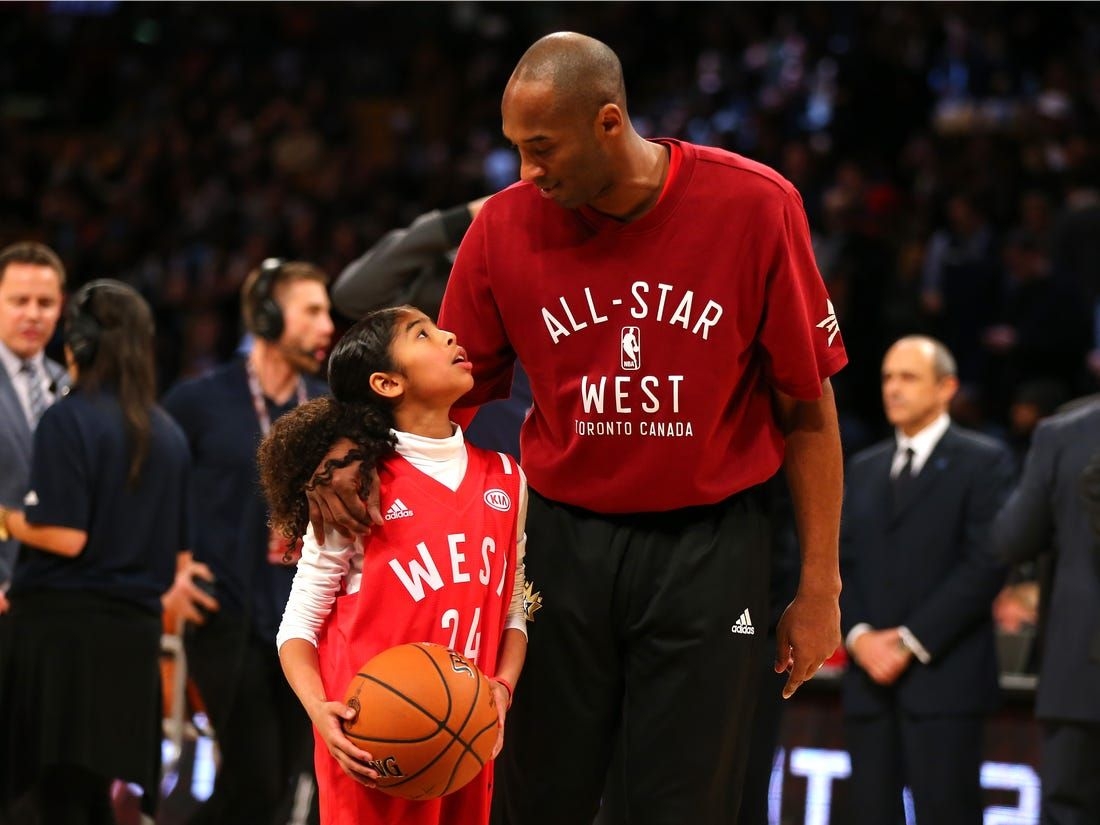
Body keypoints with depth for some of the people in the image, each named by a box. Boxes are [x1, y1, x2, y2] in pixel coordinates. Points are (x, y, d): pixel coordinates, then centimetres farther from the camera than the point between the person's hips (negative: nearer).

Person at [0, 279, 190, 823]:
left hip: (62, 625, -6)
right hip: (134, 632, 6)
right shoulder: (168, 434, 10)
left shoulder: (69, 419, -10)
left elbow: (65, 535, -17)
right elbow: (176, 553, 15)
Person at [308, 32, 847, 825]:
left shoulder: (756, 206, -10)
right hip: (564, 541, 2)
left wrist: (819, 587, -2)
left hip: (711, 545, -2)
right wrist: (352, 453, -12)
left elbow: (808, 407, -3)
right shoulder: (506, 225, -4)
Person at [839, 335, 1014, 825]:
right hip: (870, 677, 5)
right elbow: (840, 563, 15)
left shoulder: (981, 462, 1)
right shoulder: (862, 470, 20)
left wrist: (911, 640, -12)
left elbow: (987, 563, -8)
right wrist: (858, 635, -5)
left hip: (943, 678, -5)